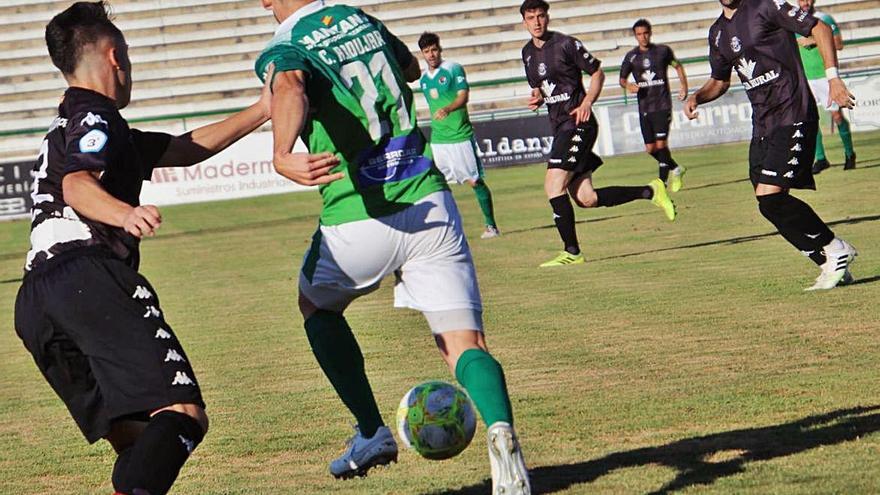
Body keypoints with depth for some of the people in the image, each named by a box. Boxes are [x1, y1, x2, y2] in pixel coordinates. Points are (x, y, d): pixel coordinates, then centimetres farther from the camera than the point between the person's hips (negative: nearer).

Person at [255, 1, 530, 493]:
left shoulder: (282, 51, -3)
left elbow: (290, 88, -29)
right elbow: (412, 69, 34)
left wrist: (282, 154, -47)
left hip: (358, 222, -3)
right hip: (430, 203, 3)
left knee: (316, 305, 28)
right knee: (464, 344, 0)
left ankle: (373, 433, 23)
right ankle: (502, 429, -30)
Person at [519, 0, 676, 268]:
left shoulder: (566, 44, -7)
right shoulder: (528, 53, 14)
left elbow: (597, 73, -1)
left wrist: (587, 103, -15)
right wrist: (537, 98, 3)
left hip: (578, 123, -8)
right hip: (559, 127, 8)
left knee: (553, 185, -17)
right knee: (585, 198, 2)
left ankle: (571, 251, -11)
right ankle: (650, 191, 14)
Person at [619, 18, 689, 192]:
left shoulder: (663, 51, 2)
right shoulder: (631, 57, 5)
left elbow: (678, 66, 18)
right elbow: (622, 79, 12)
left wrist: (684, 85, 6)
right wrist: (628, 86, -10)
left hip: (663, 105, -3)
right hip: (644, 107, 3)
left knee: (661, 144, -14)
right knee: (650, 149, 3)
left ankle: (663, 181, -9)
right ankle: (675, 169, 27)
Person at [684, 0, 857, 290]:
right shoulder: (718, 32, 15)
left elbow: (819, 28, -8)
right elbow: (719, 81, 28)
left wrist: (833, 77, -16)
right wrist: (697, 97, 7)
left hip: (793, 116, -8)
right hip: (762, 123, 8)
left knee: (771, 197, -18)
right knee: (770, 202, 3)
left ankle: (836, 252, -2)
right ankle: (832, 265, 13)